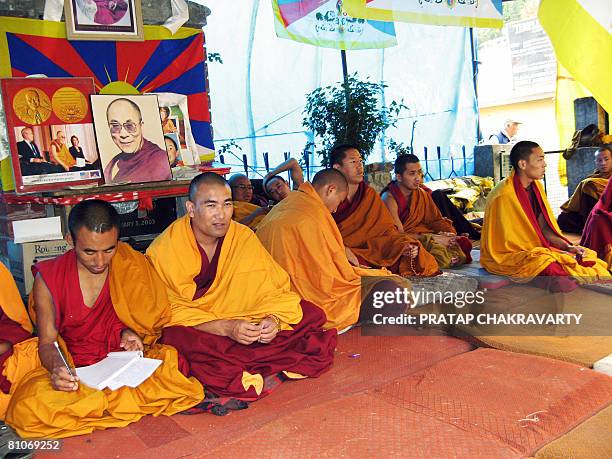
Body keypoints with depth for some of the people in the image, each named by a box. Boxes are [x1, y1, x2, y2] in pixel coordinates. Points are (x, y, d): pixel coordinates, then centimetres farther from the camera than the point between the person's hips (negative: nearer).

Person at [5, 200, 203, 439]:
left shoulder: (131, 265, -1)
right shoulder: (48, 279, -3)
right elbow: (47, 342, 1)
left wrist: (130, 333, -10)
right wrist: (56, 366, -22)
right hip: (74, 372, 1)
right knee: (26, 408, -31)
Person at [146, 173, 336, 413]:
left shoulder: (243, 237, -2)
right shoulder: (163, 250, -12)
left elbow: (274, 289, -1)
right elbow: (172, 312, -15)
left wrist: (273, 319, -23)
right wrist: (226, 328, -28)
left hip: (246, 323, 4)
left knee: (312, 314, -13)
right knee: (177, 338, -39)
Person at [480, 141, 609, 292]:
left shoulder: (536, 186, 5)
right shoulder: (504, 195, -21)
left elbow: (543, 227, 9)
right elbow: (510, 242, -19)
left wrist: (567, 246, -7)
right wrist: (554, 252, -17)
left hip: (537, 248, 8)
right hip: (509, 256, -8)